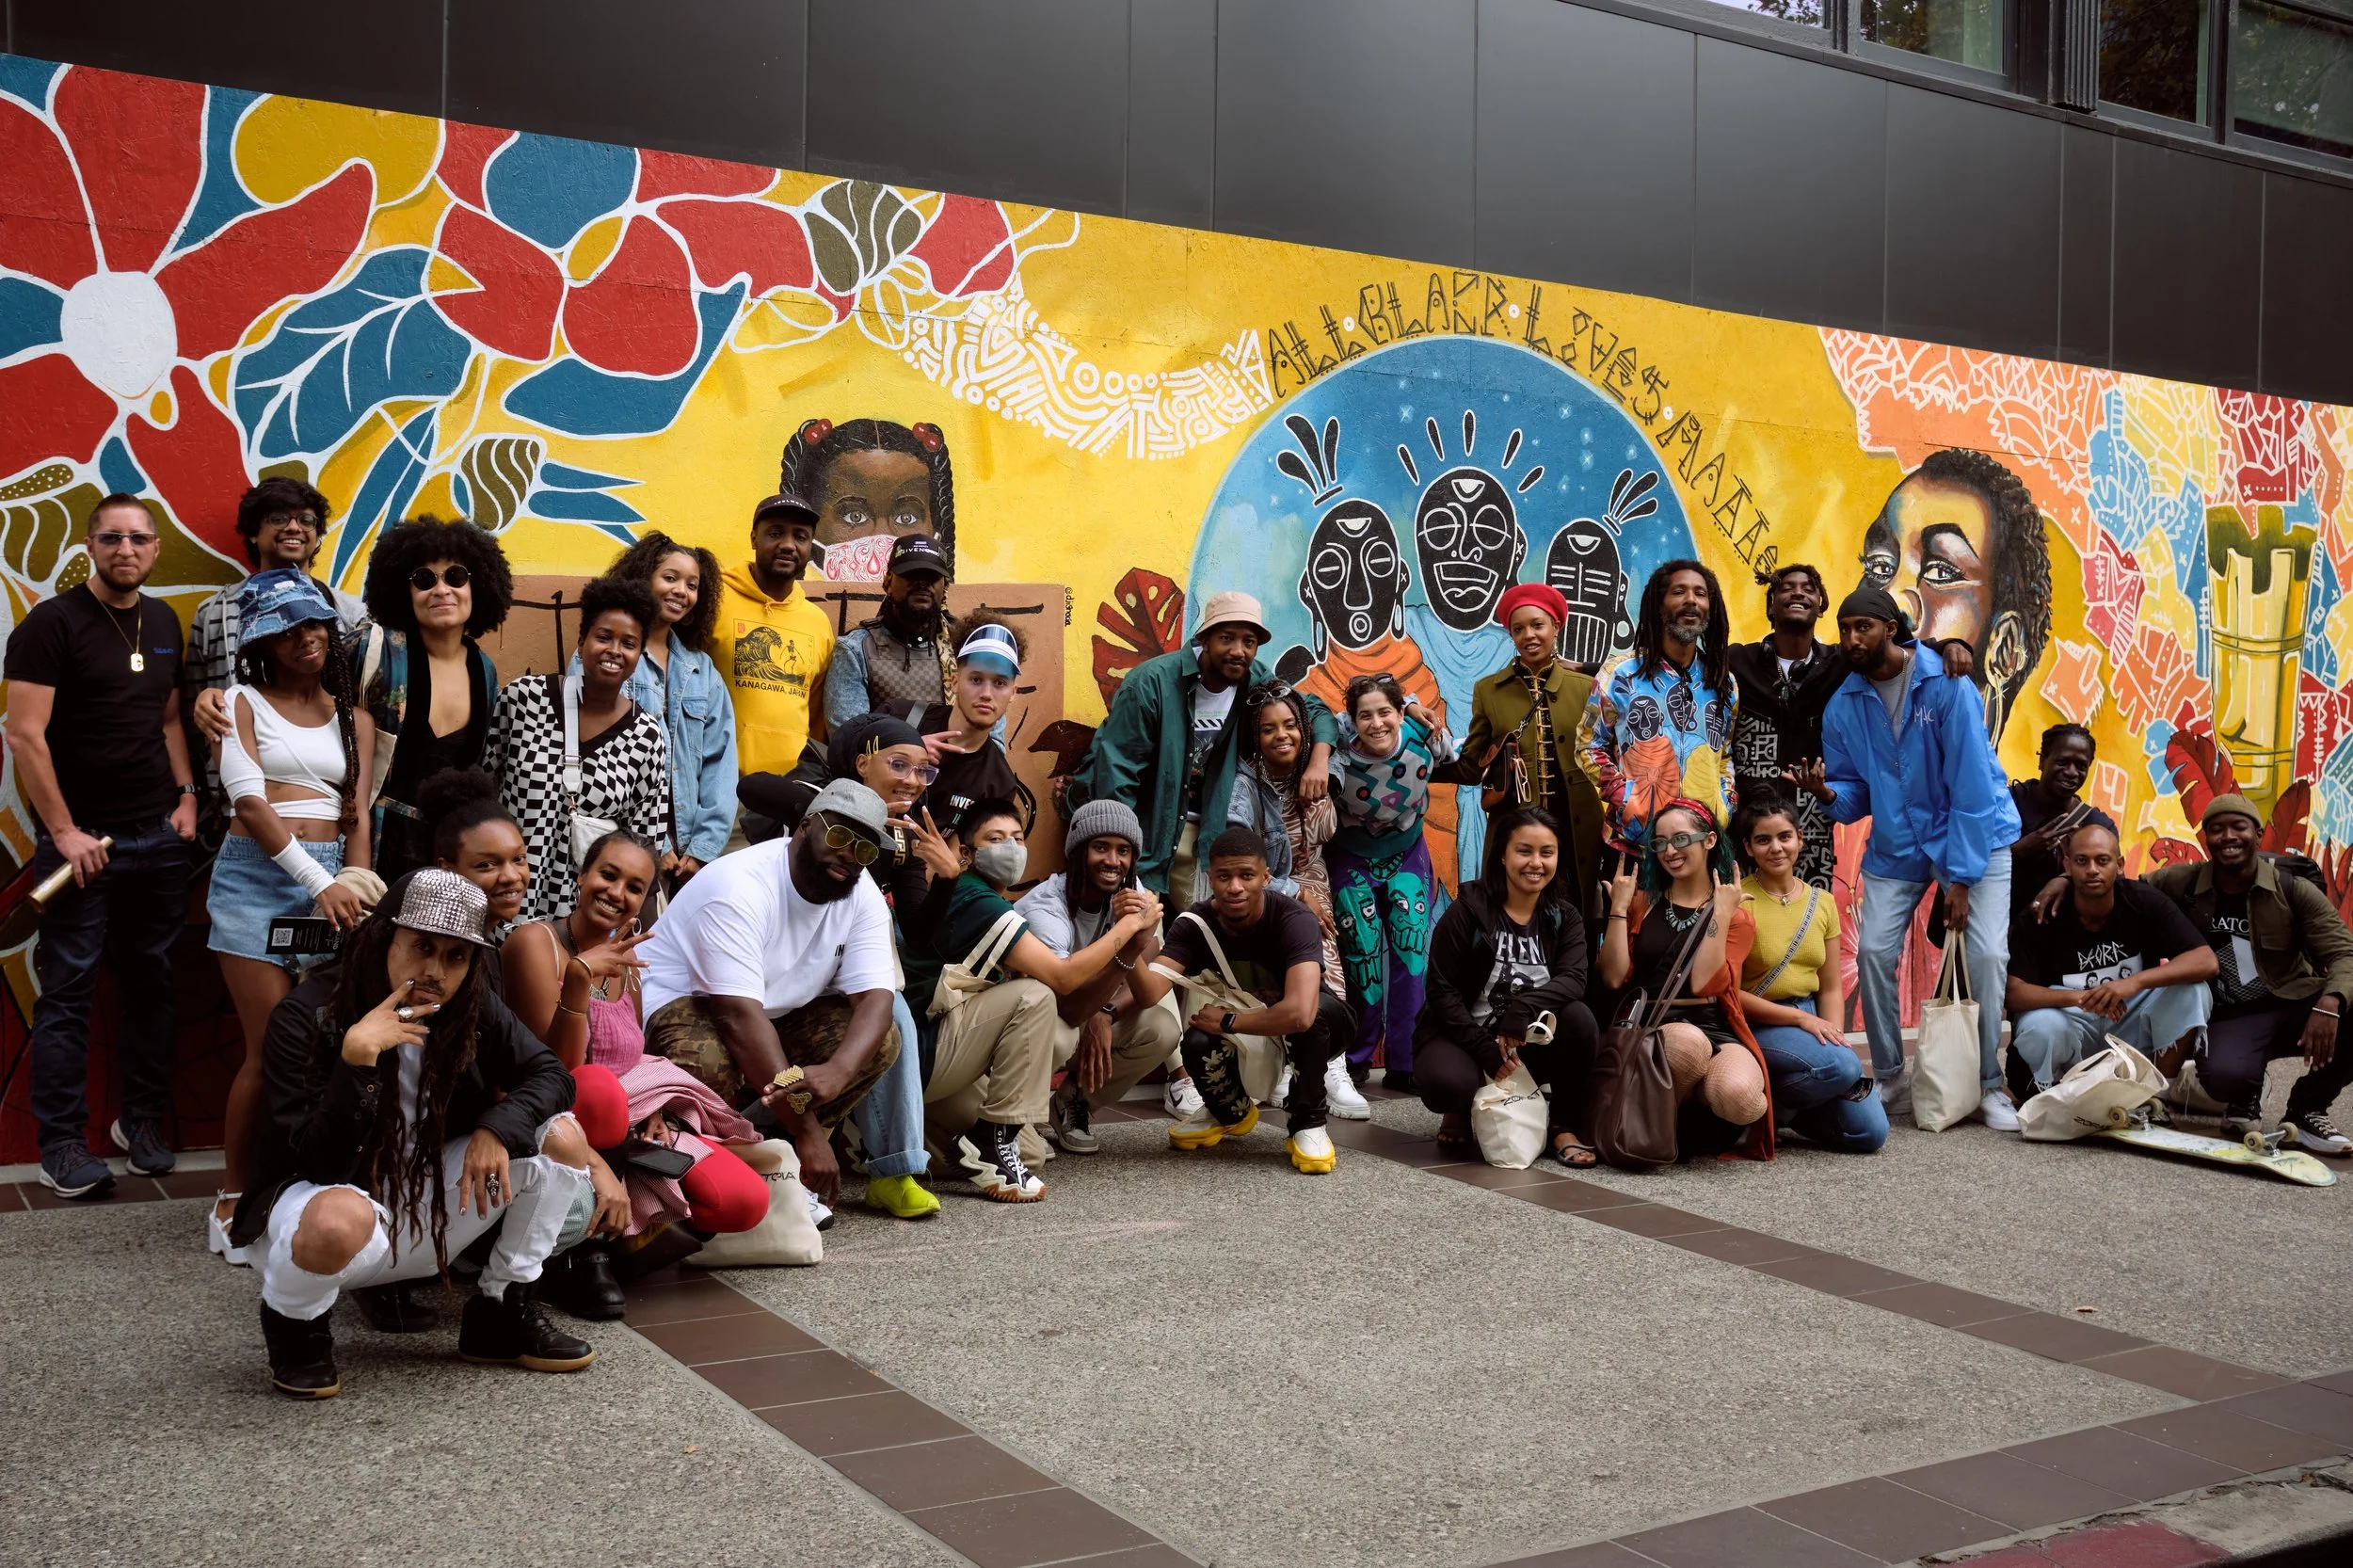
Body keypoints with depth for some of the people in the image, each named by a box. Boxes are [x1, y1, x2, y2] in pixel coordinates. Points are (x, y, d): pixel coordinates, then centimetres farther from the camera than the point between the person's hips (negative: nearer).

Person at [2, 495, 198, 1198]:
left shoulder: (164, 622, 11)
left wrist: (187, 796, 5)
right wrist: (63, 832, -15)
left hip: (159, 836, 5)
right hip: (81, 838, -5)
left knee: (151, 981, 9)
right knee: (69, 991, -1)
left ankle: (142, 1122, 21)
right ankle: (62, 1145, 5)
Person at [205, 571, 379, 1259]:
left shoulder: (353, 718, 15)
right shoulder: (243, 702, 3)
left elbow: (356, 814, 9)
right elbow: (249, 801, -8)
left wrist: (356, 886, -9)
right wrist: (319, 883, -18)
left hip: (334, 876, 3)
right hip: (257, 875, -3)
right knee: (272, 1047, -8)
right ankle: (233, 1197, 7)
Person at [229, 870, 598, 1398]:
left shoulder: (472, 1007, -5)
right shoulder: (306, 1017, -20)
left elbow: (551, 1075, -3)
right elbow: (318, 1164, -25)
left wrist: (496, 1129, -23)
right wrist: (358, 1058, -38)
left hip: (423, 1212, 5)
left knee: (563, 1137, -9)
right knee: (341, 1219, -42)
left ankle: (502, 1314, 4)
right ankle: (294, 1326, -5)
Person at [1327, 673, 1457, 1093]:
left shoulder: (1423, 739, -20)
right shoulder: (1341, 760, -27)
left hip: (1407, 856, 2)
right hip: (1351, 860, -2)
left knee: (1412, 949, -9)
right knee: (1363, 953, -10)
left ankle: (1404, 1063, 0)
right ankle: (1356, 1057, 10)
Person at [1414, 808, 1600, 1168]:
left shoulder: (1564, 918, 2)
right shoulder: (1467, 910, -9)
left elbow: (1573, 980, -16)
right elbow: (1442, 992, -12)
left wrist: (1524, 1009, -35)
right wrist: (1485, 1050, -23)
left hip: (1530, 1042, 3)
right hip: (1464, 1034, -3)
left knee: (1579, 1017, -27)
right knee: (1446, 1081, -36)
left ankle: (1566, 1127, -10)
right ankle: (1462, 1113, 3)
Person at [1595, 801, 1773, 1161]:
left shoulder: (1736, 917, 10)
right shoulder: (1642, 904, 16)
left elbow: (1703, 983, -9)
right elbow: (1613, 978, 1)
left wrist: (1721, 914, -8)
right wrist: (1618, 907, 0)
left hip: (1719, 1034, 0)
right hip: (1650, 1031, 0)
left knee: (1739, 1097, -35)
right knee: (1689, 1042, -38)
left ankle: (1686, 1128, 1)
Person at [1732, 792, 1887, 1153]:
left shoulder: (1822, 901, 8)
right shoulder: (1738, 902, -10)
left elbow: (1830, 988, 8)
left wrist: (1836, 1037, -9)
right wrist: (1800, 1018, -17)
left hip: (1812, 1019, 6)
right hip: (1758, 1024, -6)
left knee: (1871, 1131, -8)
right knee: (1842, 1067, -32)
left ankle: (1787, 1109, 16)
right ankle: (1768, 1105, -5)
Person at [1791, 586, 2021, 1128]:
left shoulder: (1946, 685, -19)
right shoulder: (1843, 706, -6)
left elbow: (1972, 784, -19)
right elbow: (1857, 793, 1)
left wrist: (1960, 878, -20)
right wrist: (1828, 791, -25)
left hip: (1975, 833, -4)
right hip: (1896, 843, 4)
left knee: (1987, 954, -13)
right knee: (1873, 950, -6)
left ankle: (1990, 1087, 3)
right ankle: (1891, 1081, 11)